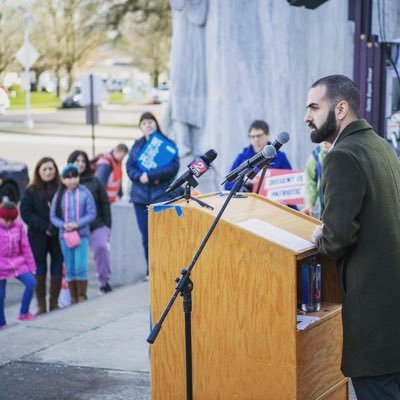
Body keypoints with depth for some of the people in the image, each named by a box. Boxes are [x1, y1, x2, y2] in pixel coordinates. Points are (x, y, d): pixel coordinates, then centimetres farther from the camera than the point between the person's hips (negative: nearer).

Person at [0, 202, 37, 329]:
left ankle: (23, 313, 2)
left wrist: (31, 266, 4)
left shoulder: (18, 226, -2)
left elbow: (25, 246, 3)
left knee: (31, 282, -14)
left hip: (17, 262, 3)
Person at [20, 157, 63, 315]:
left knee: (57, 269, 5)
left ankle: (54, 303, 16)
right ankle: (41, 305, 12)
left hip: (58, 236, 1)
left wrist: (55, 227, -15)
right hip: (38, 237, 0)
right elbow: (25, 213, -4)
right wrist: (44, 226, -12)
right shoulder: (31, 191, 0)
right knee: (40, 271, 4)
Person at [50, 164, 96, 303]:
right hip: (64, 236, 3)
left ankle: (82, 296, 6)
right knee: (69, 269, 9)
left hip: (82, 234, -3)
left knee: (80, 267, -9)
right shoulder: (59, 195, 1)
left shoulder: (84, 193, -5)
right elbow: (53, 216, 3)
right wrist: (63, 225, -14)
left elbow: (92, 214, -6)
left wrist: (77, 224, -16)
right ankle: (73, 299, 19)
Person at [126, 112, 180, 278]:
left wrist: (150, 175, -16)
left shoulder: (167, 144, 0)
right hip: (141, 196, 4)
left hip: (162, 196, -4)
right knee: (146, 236, 7)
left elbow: (173, 167, -11)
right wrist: (140, 176, -12)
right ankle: (151, 269, 18)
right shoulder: (137, 145, 13)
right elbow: (130, 167, 8)